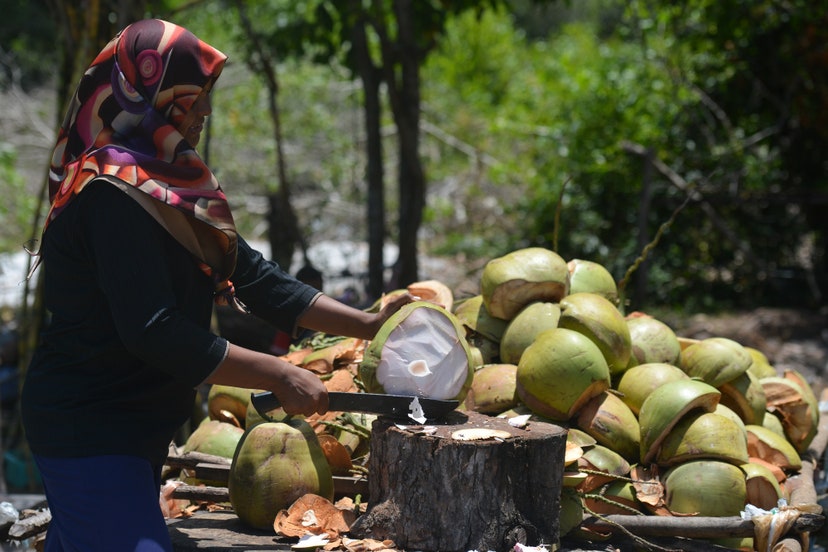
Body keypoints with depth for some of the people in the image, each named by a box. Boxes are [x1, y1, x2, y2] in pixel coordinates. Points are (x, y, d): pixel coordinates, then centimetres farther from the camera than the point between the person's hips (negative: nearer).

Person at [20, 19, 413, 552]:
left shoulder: (170, 184, 10)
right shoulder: (114, 197, -21)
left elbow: (253, 276, 10)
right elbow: (154, 332, -26)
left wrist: (367, 324, 3)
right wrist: (280, 376, -23)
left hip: (137, 427, 10)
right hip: (88, 429, -10)